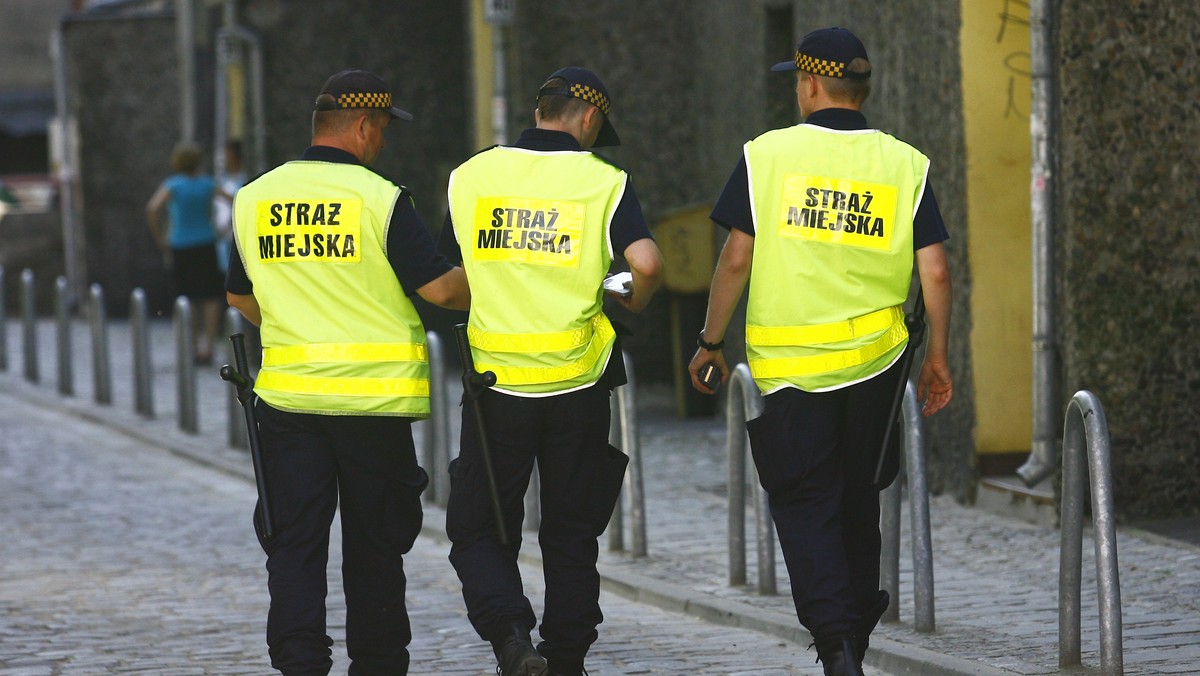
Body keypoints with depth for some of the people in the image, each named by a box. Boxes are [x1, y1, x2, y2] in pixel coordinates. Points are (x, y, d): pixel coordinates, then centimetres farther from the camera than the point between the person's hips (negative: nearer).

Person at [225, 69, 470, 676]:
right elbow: (439, 287, -11)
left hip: (287, 392, 3)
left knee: (294, 541, 4)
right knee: (374, 543, 10)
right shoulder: (379, 198, -10)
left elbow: (240, 296, 17)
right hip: (373, 395, -3)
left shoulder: (254, 199, 5)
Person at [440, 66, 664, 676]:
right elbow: (646, 263, -17)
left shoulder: (470, 176, 3)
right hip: (577, 382, 0)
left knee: (477, 529, 8)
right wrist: (630, 307, 4)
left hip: (495, 379, 0)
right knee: (570, 534, 13)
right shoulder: (604, 181, -3)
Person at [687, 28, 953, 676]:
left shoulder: (767, 154, -4)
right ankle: (858, 621, 32)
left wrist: (710, 343, 6)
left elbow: (736, 258, -5)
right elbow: (934, 270, -2)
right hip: (877, 357, 3)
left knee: (803, 503, 2)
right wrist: (938, 357, 9)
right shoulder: (905, 164, 1)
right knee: (858, 499, 19)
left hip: (786, 365, -2)